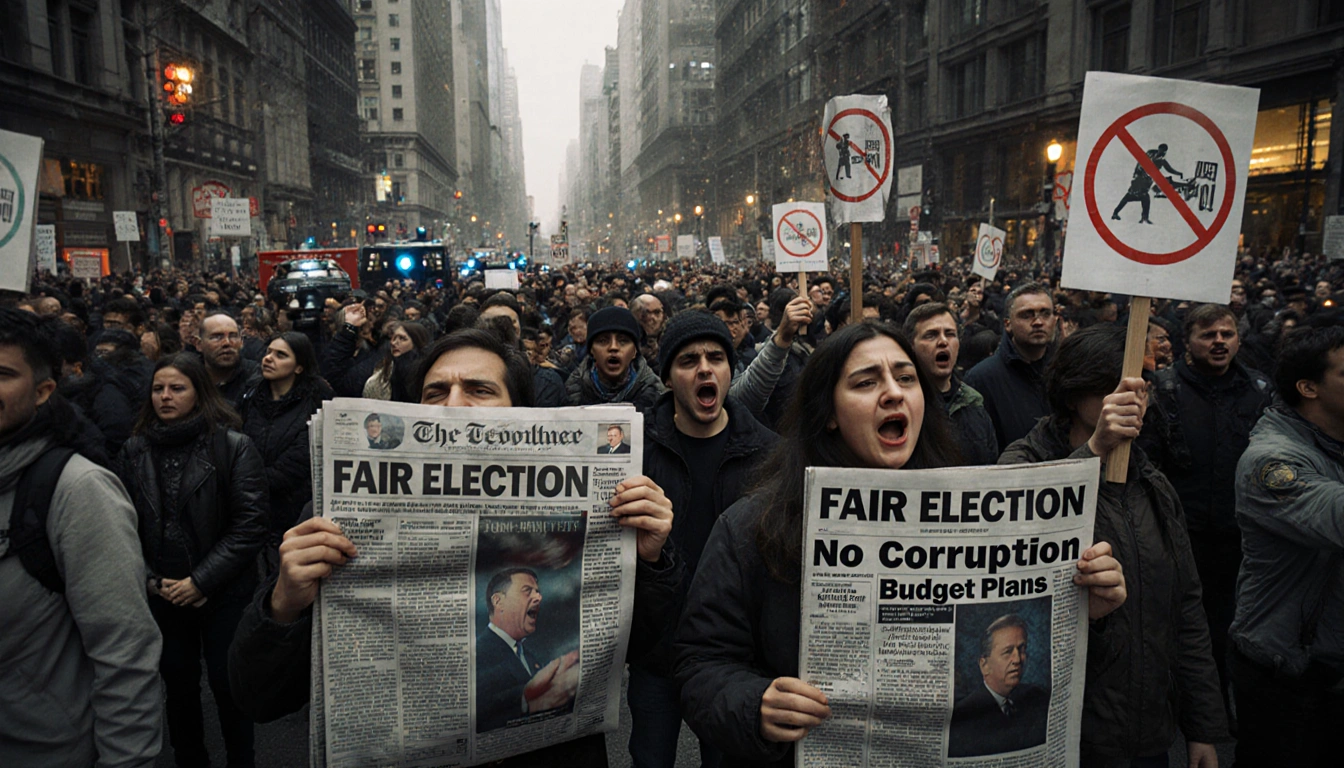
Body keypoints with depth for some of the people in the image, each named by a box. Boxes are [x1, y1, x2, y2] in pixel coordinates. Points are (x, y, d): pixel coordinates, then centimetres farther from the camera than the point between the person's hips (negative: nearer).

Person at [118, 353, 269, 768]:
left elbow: (249, 525, -14)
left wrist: (200, 581, -15)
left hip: (224, 593, -3)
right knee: (178, 682, 15)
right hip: (162, 593, 4)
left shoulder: (234, 446, -11)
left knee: (227, 682, 6)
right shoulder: (135, 449, 2)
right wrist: (151, 579, -5)